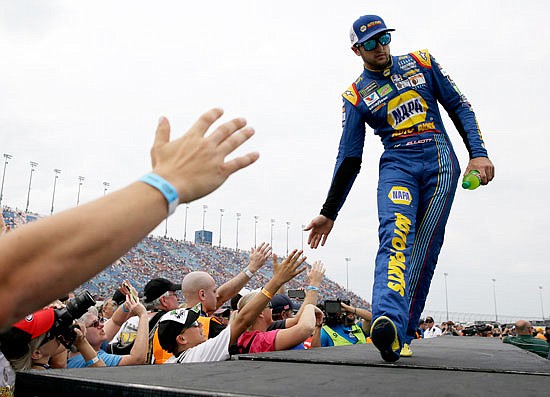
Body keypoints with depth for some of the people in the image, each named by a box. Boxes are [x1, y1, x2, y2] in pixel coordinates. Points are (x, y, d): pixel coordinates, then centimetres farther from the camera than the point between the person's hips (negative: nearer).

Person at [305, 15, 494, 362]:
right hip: (397, 166, -1)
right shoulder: (356, 96, 9)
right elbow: (349, 159, 8)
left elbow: (459, 106, 14)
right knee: (396, 236, -27)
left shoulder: (421, 62, 14)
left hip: (440, 162, 1)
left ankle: (401, 334, -3)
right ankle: (388, 323, -44)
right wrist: (329, 213, 4)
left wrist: (478, 152, 0)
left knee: (424, 250, -7)